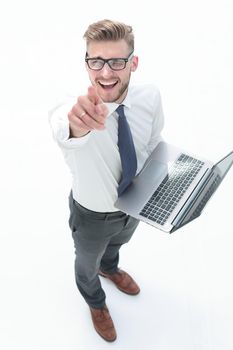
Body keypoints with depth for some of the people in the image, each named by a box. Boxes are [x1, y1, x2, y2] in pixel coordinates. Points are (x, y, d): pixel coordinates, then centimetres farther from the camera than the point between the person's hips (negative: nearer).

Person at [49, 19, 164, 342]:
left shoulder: (150, 97, -23)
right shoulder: (73, 112, -37)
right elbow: (64, 129, -63)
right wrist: (76, 123, -85)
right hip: (93, 215, -3)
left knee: (116, 243, 37)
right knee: (87, 264, 27)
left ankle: (109, 269, 75)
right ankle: (96, 303, 64)